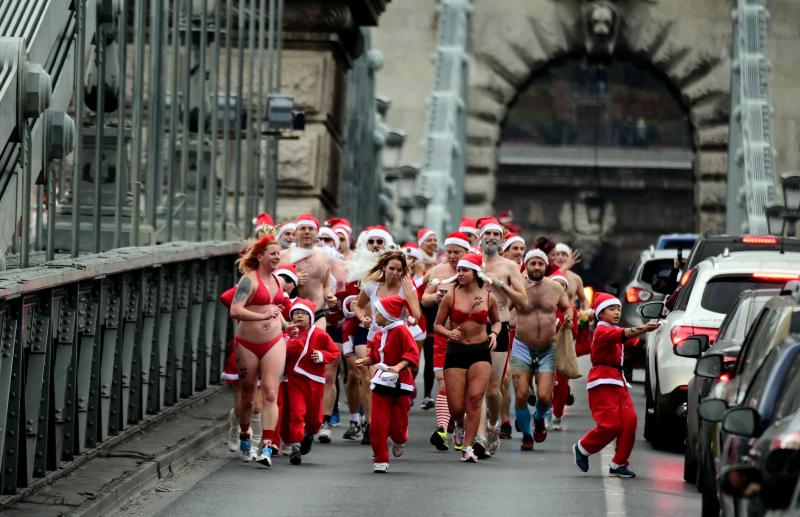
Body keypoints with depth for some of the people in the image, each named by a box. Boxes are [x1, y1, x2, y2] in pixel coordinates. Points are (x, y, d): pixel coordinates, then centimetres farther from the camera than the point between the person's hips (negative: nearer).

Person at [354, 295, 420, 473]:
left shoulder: (401, 330, -11)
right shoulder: (379, 334, 9)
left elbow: (413, 353, -19)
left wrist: (398, 367, -31)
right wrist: (364, 361, 3)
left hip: (400, 383, -5)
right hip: (381, 383, 5)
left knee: (398, 423, 2)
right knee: (378, 423, -2)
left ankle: (400, 441, 37)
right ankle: (380, 460, 6)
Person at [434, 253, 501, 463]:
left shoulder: (488, 298, 3)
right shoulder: (450, 297, -1)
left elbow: (496, 321, 20)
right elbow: (438, 325, 7)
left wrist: (494, 334, 0)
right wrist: (449, 333, -14)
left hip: (480, 351, 0)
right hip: (456, 351, 0)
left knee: (475, 397, -16)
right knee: (456, 407, -2)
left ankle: (468, 446, -10)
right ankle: (460, 425, 36)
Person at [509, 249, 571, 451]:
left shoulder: (555, 288, 3)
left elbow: (567, 307, 19)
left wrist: (568, 317, -2)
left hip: (547, 350, 1)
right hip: (522, 348, -1)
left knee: (544, 396, -10)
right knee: (521, 395, -8)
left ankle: (539, 419, 24)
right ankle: (526, 435, 13)